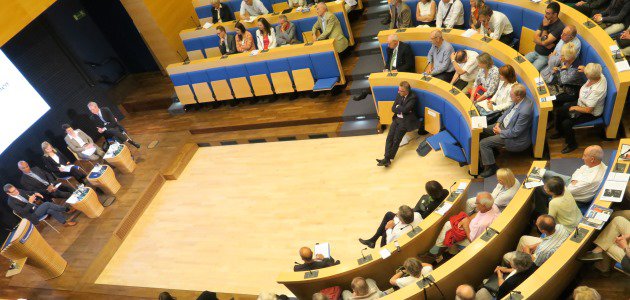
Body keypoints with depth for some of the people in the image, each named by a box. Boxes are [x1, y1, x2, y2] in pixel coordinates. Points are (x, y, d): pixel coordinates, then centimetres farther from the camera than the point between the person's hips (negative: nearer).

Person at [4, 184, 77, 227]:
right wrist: (30, 202, -29)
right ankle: (66, 210, -14)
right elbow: (23, 212, -22)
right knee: (47, 204, -26)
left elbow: (30, 193, 19)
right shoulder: (11, 202, -16)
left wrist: (35, 193, -3)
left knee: (50, 210, -21)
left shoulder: (19, 191, 3)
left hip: (36, 207, 7)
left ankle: (65, 222, -11)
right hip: (32, 215, -7)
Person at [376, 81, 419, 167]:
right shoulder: (399, 95, 8)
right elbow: (393, 109, 7)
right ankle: (387, 158, -20)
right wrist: (402, 109, -9)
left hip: (406, 121, -6)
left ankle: (388, 159, -16)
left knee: (396, 139, -16)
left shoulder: (413, 97, -11)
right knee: (389, 137, -13)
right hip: (397, 119, 6)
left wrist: (398, 107, -3)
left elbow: (405, 110, -21)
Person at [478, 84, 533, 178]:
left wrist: (500, 131, -14)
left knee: (483, 143, -13)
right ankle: (492, 150, 26)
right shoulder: (518, 101, -9)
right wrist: (498, 122, -1)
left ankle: (491, 167, 4)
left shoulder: (524, 112, -35)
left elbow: (515, 132, -27)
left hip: (516, 139, -9)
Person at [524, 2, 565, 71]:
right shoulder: (545, 21, 5)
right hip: (535, 52, 7)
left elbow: (544, 42, -23)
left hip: (545, 56, -7)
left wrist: (545, 27, -14)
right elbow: (535, 38, -1)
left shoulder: (559, 27, -19)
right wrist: (546, 43, -18)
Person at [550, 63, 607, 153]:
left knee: (566, 123, -19)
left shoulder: (596, 90, -40)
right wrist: (584, 69, -5)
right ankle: (560, 132, 34)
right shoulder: (599, 75, -18)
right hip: (581, 103, 9)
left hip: (591, 113, -8)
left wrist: (575, 108, -15)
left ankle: (572, 144, 8)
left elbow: (588, 110, -30)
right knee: (558, 112, 6)